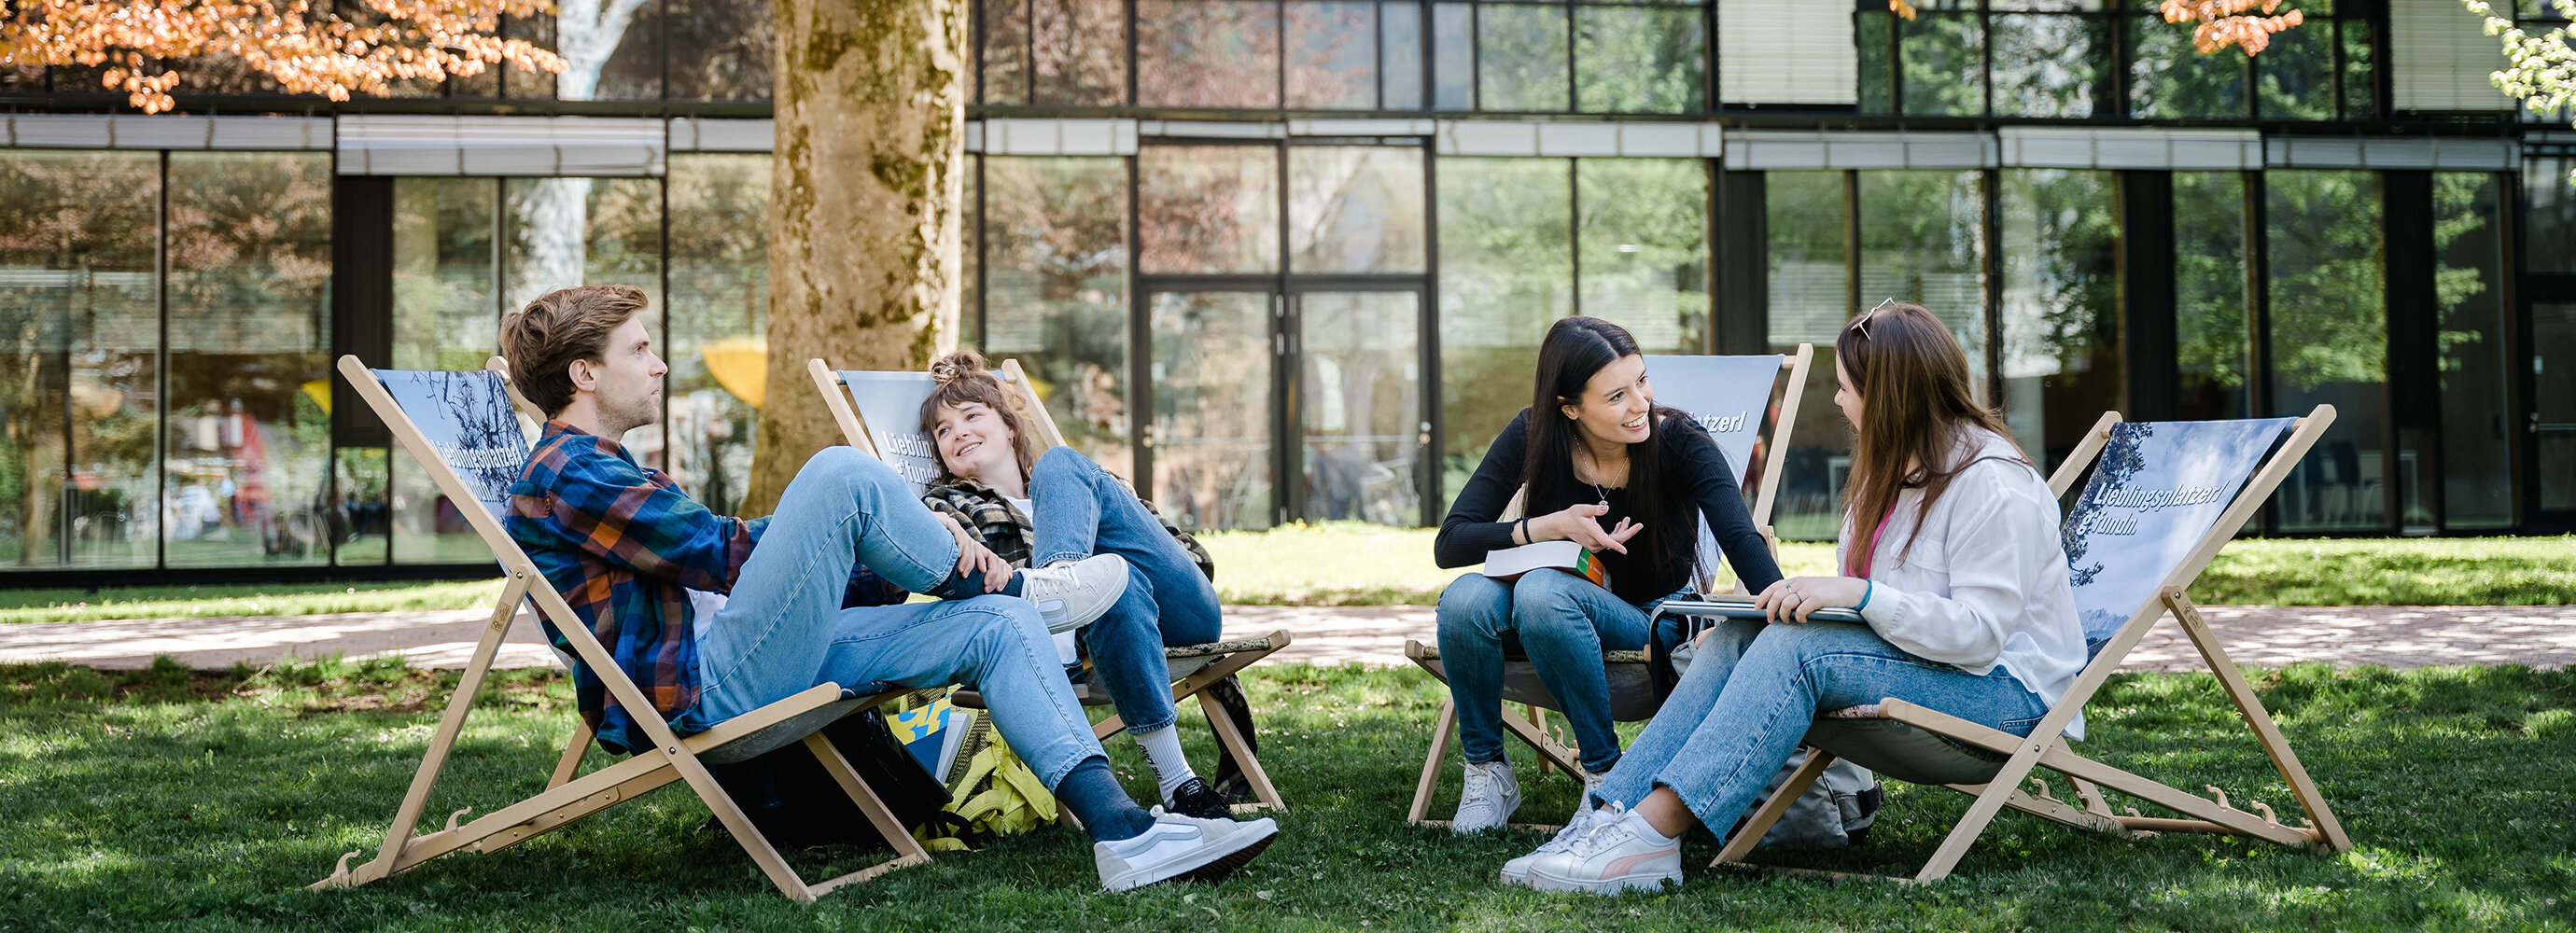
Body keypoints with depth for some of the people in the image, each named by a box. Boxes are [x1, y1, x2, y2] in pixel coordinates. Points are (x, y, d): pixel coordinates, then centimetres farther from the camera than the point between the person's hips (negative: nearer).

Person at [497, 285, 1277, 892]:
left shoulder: (605, 474, 29)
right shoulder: (564, 475, -5)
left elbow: (714, 566, 26)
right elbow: (721, 554, -14)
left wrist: (896, 565, 14)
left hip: (739, 668, 10)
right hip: (693, 691, -10)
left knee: (997, 627, -3)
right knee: (841, 475, -25)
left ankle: (1121, 829, -15)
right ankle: (1020, 584, 0)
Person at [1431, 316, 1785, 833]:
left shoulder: (1679, 442, -16)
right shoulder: (1532, 437, -11)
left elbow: (1743, 542, -28)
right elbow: (1449, 543, -12)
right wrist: (1552, 527, -26)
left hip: (1656, 621, -3)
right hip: (1553, 613, 3)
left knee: (1543, 590, -34)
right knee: (1465, 599, -30)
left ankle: (1606, 773, -21)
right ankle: (1487, 772, -8)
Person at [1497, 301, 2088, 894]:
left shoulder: (1992, 482, -17)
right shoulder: (1894, 467, 14)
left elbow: (1980, 633, -24)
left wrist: (1859, 594, -31)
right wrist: (1807, 593, 0)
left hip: (2005, 688, -9)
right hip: (1913, 661, 9)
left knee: (1795, 645, -30)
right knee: (1736, 638, -12)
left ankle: (1652, 832, -37)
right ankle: (1610, 813, -26)